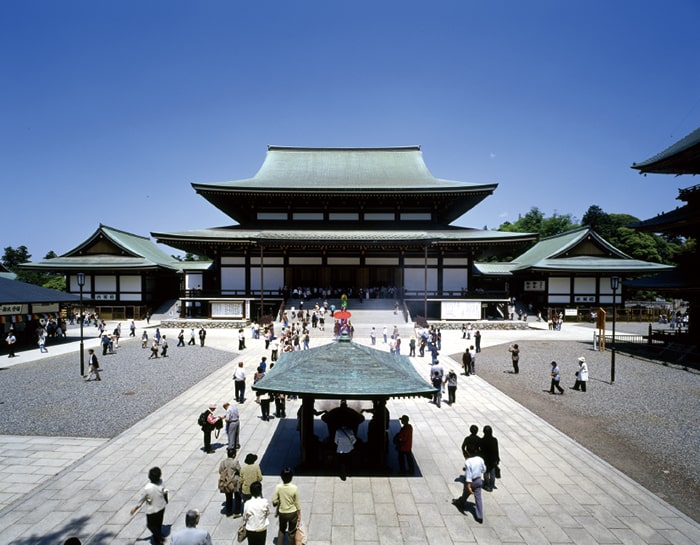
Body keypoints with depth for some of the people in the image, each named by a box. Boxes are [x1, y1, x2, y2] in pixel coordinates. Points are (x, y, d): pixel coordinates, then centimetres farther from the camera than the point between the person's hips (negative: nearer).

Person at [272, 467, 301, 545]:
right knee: (292, 532, 18)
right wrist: (299, 514, 2)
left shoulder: (278, 487, -19)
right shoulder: (294, 488, -22)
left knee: (281, 530, 27)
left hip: (282, 513, 2)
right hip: (292, 513, -2)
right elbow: (297, 503, -11)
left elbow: (274, 501, -11)